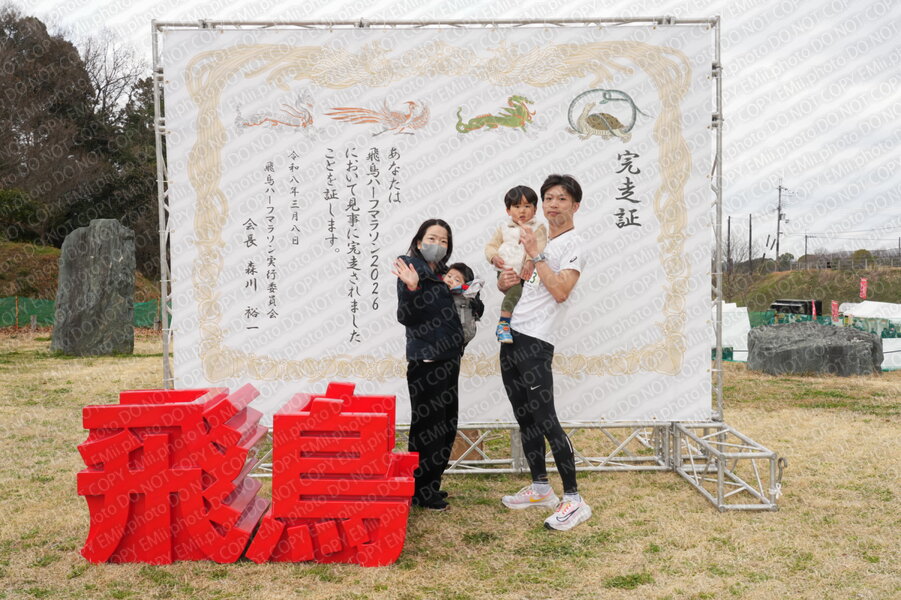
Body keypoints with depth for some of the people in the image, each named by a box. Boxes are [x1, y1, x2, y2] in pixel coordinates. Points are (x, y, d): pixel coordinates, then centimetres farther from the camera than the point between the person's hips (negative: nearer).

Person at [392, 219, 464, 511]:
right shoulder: (412, 269, -9)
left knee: (446, 426, 14)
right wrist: (411, 288, -32)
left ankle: (431, 485, 27)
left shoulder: (440, 273, 15)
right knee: (428, 426, -3)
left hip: (447, 359, 9)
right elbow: (406, 317, -17)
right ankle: (421, 492, 10)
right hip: (426, 362, -9)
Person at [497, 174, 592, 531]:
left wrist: (534, 254, -18)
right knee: (524, 418, 13)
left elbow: (561, 291, -20)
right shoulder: (538, 240, 20)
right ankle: (540, 488, 24)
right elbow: (512, 283, 27)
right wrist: (505, 280, 4)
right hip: (512, 334, 9)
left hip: (536, 341, -9)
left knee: (544, 418, -12)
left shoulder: (573, 245, -5)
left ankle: (574, 500, -6)